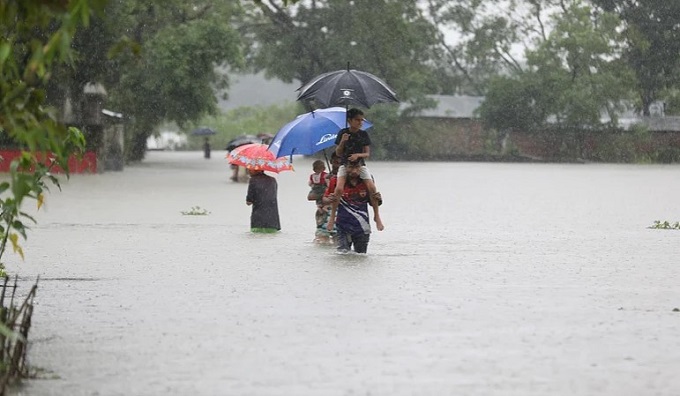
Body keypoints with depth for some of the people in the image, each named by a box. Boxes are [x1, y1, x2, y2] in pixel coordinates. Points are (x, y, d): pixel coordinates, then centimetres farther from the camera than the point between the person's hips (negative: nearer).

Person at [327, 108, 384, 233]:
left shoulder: (364, 134, 2)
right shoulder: (343, 133, -1)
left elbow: (367, 153, 1)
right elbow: (338, 153, 0)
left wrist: (358, 155, -20)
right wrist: (342, 141, -18)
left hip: (360, 164, 1)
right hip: (345, 164, -1)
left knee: (372, 188, -19)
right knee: (339, 188, -25)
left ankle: (377, 216, -5)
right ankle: (332, 216, -11)